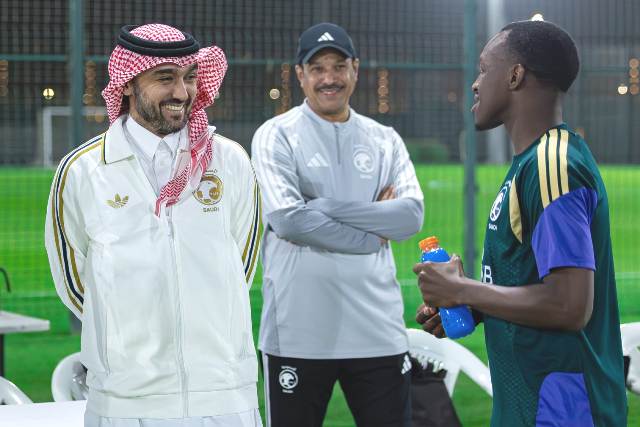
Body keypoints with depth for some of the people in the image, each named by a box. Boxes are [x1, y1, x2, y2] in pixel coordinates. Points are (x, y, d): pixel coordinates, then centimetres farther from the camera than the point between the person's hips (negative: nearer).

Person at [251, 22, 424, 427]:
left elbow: (412, 215, -4)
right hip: (297, 335, -3)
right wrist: (375, 231, -9)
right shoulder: (276, 136, 1)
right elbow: (288, 220, -14)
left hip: (378, 332, 3)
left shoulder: (385, 140, 12)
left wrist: (324, 207, -11)